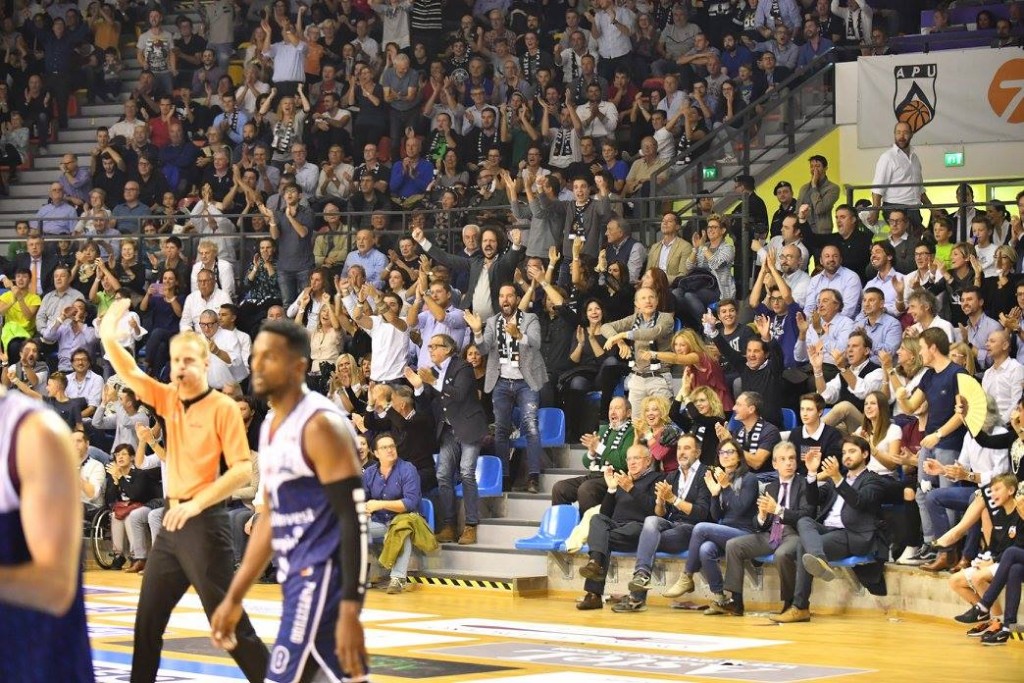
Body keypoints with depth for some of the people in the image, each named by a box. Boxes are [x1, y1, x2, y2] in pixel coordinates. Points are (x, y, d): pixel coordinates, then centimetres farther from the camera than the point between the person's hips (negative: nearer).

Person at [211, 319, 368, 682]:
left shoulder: (321, 425, -14)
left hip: (322, 577, -10)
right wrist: (234, 598, 20)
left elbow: (355, 521, -19)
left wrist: (349, 610, -24)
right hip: (298, 577, 10)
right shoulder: (271, 427, 14)